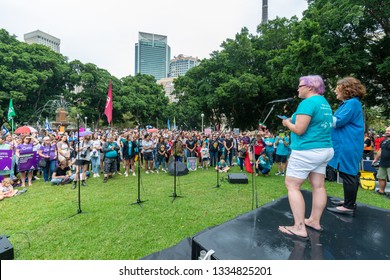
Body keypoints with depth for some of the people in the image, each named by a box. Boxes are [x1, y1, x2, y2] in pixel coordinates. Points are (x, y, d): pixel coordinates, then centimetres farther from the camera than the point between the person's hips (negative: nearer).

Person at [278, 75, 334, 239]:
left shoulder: (308, 102, -15)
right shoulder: (325, 103, 16)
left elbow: (299, 130, -20)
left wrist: (287, 123, -1)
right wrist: (294, 120, 16)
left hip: (306, 152, -10)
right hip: (324, 150, 10)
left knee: (292, 186, -3)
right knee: (318, 186, 14)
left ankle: (299, 228, 0)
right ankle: (315, 221, 27)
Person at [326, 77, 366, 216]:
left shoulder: (352, 103, -13)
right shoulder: (348, 103, 19)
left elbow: (337, 122, -17)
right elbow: (342, 123, 22)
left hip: (348, 146, -11)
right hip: (347, 145, 11)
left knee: (348, 174, -5)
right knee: (350, 174, 16)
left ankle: (349, 206, 4)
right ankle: (349, 201, 28)